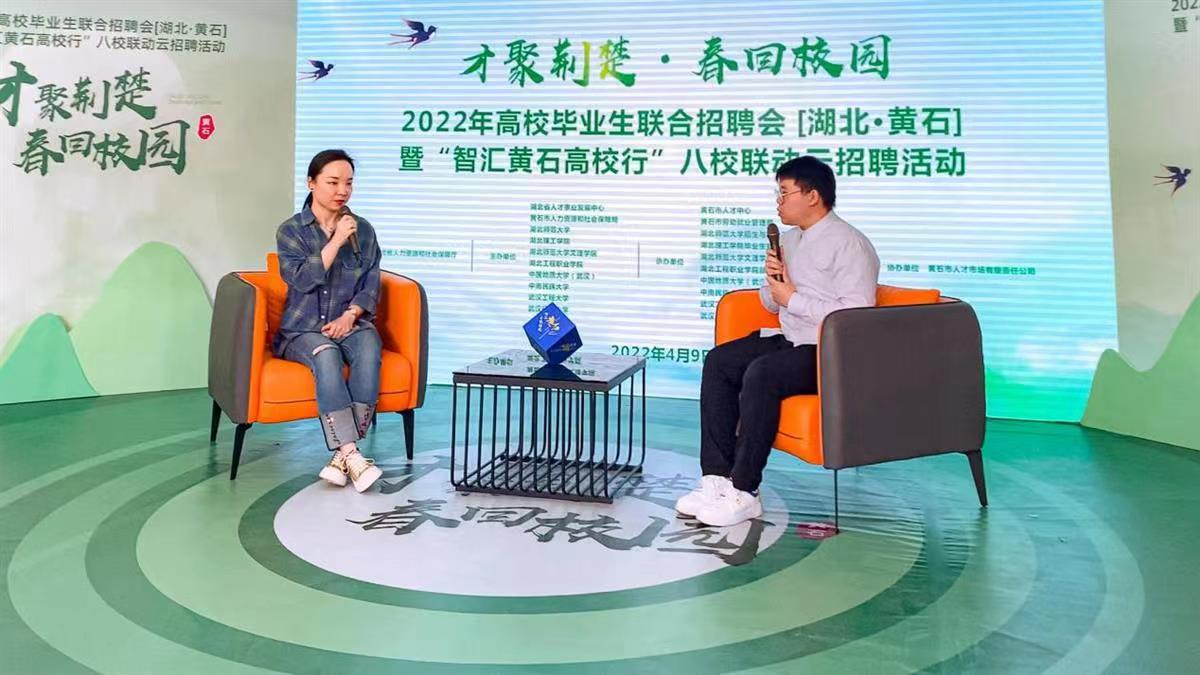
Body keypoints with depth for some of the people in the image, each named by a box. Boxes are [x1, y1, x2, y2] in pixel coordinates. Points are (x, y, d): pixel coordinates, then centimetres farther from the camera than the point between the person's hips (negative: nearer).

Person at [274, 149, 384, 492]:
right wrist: (337, 240, -14)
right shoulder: (291, 230, 3)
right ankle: (352, 455, -40)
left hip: (351, 323, 2)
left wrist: (349, 316, -12)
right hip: (303, 329, -1)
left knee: (368, 349, -33)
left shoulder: (364, 230, 9)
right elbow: (302, 279, -11)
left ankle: (342, 453, -34)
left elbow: (371, 286, 5)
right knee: (326, 355, -36)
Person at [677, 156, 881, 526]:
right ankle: (717, 478, -13)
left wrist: (793, 299, -17)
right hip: (788, 339, 9)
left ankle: (744, 492, -24)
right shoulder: (789, 239, 15)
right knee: (719, 361, -9)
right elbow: (771, 304, 22)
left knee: (760, 374, -32)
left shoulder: (849, 244, -12)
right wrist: (773, 280, -1)